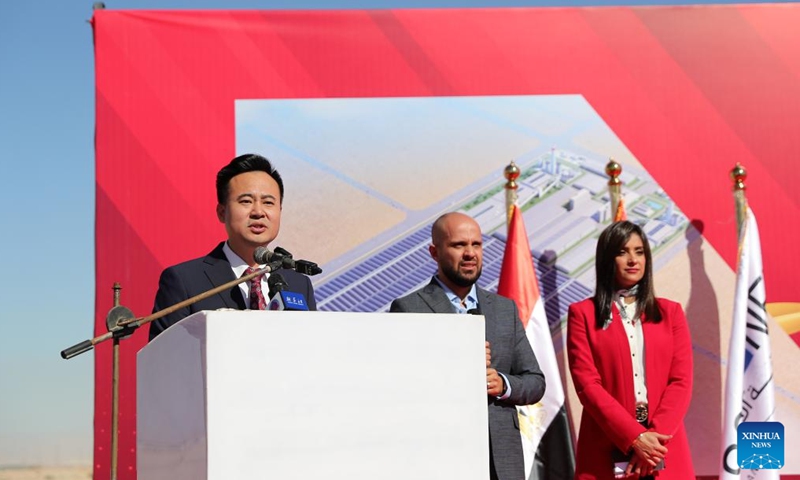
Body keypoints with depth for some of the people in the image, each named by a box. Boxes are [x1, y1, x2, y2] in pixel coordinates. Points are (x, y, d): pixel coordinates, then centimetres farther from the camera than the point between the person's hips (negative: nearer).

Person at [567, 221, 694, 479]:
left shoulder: (670, 312, 14)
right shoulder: (582, 313, 6)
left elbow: (681, 381, 4)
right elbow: (587, 383, -4)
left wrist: (656, 435, -11)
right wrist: (634, 437, -14)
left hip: (665, 451, 2)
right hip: (607, 451, -2)